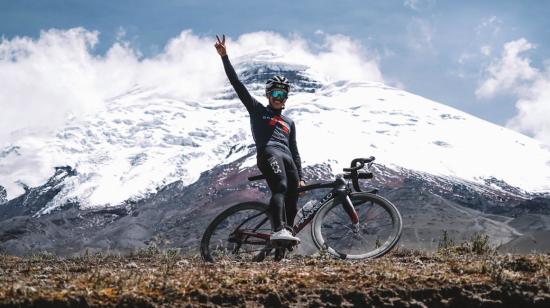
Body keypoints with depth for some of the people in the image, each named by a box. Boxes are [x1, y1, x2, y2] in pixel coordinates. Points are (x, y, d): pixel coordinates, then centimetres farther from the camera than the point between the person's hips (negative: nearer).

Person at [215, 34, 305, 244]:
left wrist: (300, 177, 20)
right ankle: (278, 231, -46)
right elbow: (237, 85, 12)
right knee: (280, 188, -30)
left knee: (292, 201, -5)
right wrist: (224, 57, 5)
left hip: (288, 159, 6)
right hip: (269, 152, -6)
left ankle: (285, 237, 1)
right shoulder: (257, 111, 19)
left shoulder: (289, 122, 32)